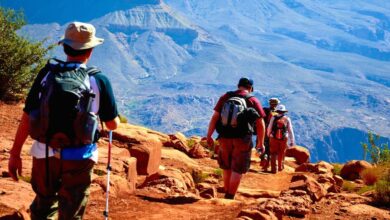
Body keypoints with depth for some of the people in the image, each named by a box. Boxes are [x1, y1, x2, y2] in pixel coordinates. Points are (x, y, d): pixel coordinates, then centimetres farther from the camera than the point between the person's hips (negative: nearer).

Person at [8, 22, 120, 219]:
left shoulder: (46, 74, -4)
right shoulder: (99, 80, -9)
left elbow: (27, 117, -4)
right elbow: (113, 125, -1)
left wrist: (15, 153, 4)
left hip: (44, 155, 2)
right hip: (79, 158, -2)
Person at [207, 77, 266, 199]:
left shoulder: (225, 97, 5)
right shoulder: (253, 100, -1)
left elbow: (214, 117, -1)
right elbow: (260, 124, -4)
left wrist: (209, 136, 3)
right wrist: (261, 143, 5)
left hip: (224, 138, 3)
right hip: (242, 139, -3)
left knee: (226, 167, 20)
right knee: (237, 169, 7)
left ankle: (227, 193, 29)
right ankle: (230, 197, 4)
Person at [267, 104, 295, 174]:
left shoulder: (274, 118, -5)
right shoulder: (287, 119, -4)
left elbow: (269, 128, 2)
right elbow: (290, 131, -3)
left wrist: (268, 135, 22)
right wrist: (292, 141, 2)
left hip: (274, 138, -1)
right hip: (283, 139, 1)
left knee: (273, 154, 8)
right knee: (281, 154, 17)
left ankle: (274, 169, 4)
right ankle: (280, 167, 31)